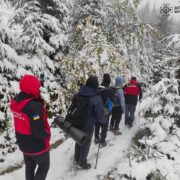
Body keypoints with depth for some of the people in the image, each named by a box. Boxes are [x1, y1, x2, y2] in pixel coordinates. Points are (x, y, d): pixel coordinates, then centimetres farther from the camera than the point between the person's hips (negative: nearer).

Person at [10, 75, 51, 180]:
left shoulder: (17, 101, -7)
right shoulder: (35, 106, -34)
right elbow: (39, 132, -30)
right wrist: (48, 135, -11)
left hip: (23, 143, 7)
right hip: (37, 145, -7)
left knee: (29, 166, 27)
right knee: (44, 166, 18)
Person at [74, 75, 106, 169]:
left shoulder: (79, 94, -6)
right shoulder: (96, 98, -25)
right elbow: (100, 114, -19)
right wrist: (104, 120, 2)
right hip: (88, 124, -6)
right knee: (86, 143, 13)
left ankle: (76, 159, 41)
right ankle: (82, 163, 30)